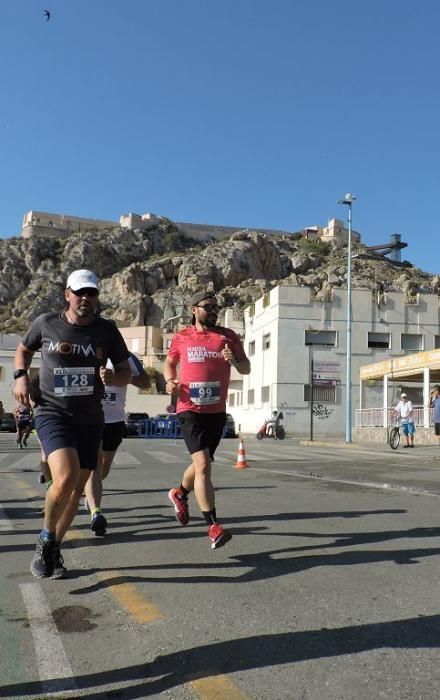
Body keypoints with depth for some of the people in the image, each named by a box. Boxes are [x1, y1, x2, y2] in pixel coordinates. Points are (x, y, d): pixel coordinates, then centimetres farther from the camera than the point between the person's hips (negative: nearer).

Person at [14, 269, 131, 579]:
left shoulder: (107, 330, 0)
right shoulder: (45, 323, -2)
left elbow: (127, 373, 6)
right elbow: (24, 349, 17)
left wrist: (112, 377, -16)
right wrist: (21, 376, -1)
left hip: (91, 419, 3)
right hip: (53, 414, -3)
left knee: (77, 489, 10)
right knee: (65, 478, -25)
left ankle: (53, 548, 32)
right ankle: (46, 539, 3)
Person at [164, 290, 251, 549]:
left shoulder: (228, 336, 4)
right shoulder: (181, 337, 3)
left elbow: (247, 369, 3)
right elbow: (170, 363, 19)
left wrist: (234, 360, -18)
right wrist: (170, 380, -2)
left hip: (217, 411, 3)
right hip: (191, 410, -3)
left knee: (202, 463, 19)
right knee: (203, 465, -15)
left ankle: (180, 494, 48)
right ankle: (213, 526, -12)